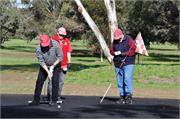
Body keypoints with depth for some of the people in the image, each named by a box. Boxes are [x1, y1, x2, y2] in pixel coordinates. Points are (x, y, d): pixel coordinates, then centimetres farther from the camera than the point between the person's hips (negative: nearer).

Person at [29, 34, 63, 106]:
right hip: (44, 66, 1)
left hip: (55, 65, -1)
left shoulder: (55, 45, -26)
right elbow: (41, 62, -19)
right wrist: (48, 72, -26)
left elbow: (60, 57, -16)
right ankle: (36, 100, 4)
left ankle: (54, 100, -3)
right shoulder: (38, 49, -24)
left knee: (55, 81, -10)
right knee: (39, 81, -3)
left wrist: (52, 67, -18)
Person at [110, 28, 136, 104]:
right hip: (118, 64, 5)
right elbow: (111, 51, 16)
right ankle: (122, 97, 12)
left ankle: (129, 97, -12)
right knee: (120, 81, 5)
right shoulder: (114, 41, 11)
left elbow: (134, 50, -10)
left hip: (128, 64, -5)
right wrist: (115, 53, -6)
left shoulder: (129, 40, -4)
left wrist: (124, 54, -15)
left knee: (127, 79, -15)